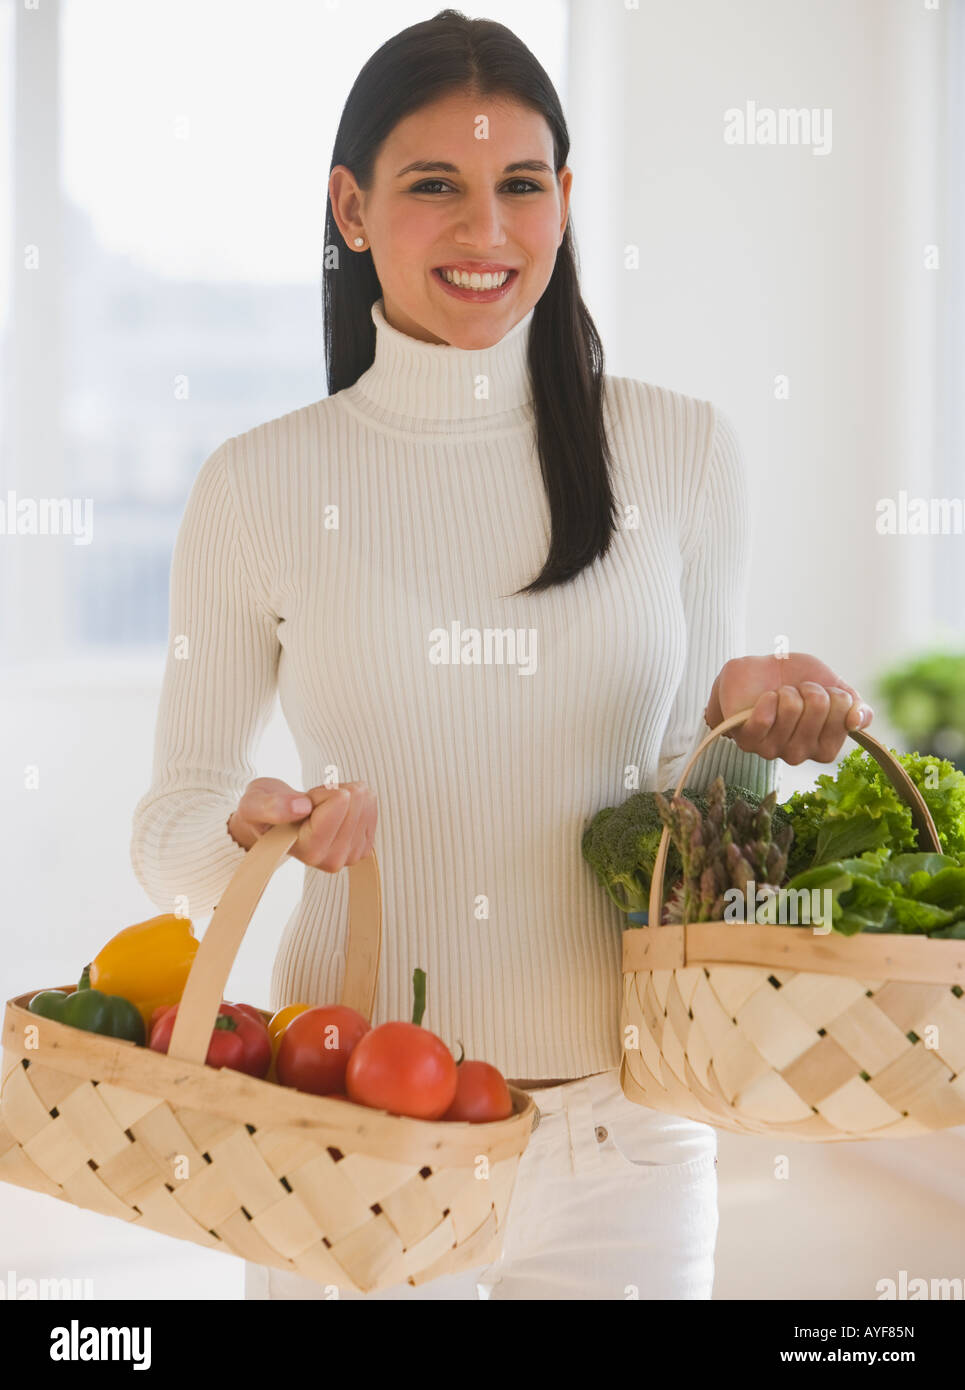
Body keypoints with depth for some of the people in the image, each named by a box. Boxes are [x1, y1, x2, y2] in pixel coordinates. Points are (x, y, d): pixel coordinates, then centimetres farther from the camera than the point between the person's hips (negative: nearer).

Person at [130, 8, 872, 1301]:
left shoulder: (680, 452, 0)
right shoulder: (258, 485, -3)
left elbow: (695, 802, 8)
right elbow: (168, 831, 4)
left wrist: (746, 712, -13)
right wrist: (255, 828, -18)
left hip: (620, 1129, 1)